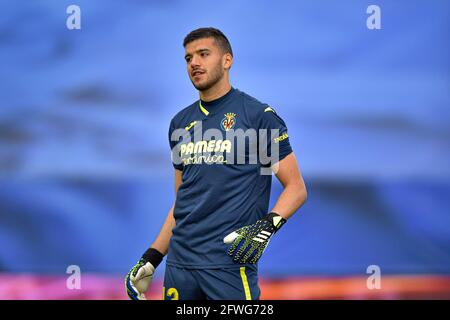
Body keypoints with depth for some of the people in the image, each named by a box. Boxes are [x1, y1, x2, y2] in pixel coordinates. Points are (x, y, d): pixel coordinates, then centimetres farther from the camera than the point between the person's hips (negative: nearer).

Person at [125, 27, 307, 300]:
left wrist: (267, 225, -21)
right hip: (179, 262, 6)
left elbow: (296, 188, -3)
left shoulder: (259, 115, -3)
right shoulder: (180, 123, 15)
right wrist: (152, 258, 14)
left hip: (230, 262, -5)